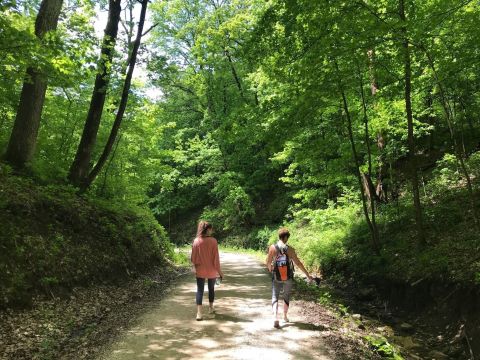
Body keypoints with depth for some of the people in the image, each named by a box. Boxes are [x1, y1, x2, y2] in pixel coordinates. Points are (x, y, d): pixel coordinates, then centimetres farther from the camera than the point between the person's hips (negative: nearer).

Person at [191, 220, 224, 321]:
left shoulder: (196, 241, -7)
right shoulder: (213, 241, -14)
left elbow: (193, 256, 0)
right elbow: (216, 257, -11)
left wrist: (194, 266, 15)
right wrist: (219, 270, -2)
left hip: (200, 270, 1)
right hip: (211, 270, -1)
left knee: (200, 290, 4)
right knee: (211, 288, 18)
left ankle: (199, 313, -4)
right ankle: (211, 308, 33)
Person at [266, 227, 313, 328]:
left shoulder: (273, 248, -13)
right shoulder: (290, 249, -15)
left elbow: (268, 262, -5)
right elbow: (298, 263, -12)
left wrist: (270, 269, 19)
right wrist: (308, 275, -3)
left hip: (276, 277, -1)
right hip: (288, 278, 1)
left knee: (275, 297, 7)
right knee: (286, 297, 22)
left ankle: (275, 318, -12)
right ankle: (285, 316, 36)